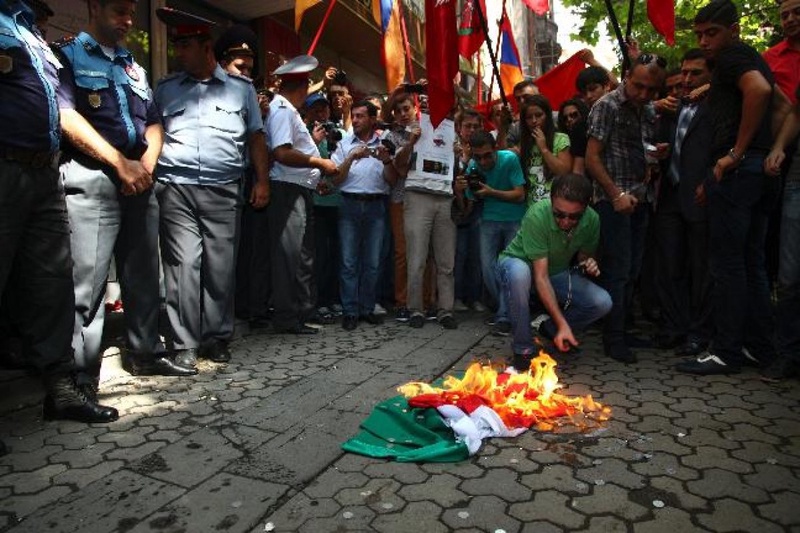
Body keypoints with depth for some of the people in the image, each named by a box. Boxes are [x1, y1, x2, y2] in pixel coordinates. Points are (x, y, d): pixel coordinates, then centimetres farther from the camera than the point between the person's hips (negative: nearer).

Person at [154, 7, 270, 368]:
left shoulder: (241, 88, 14)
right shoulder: (165, 89, 16)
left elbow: (256, 138, 14)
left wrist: (262, 181, 5)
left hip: (223, 191, 0)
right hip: (176, 189, 0)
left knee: (221, 266, 1)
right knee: (184, 265, -6)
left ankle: (217, 338, 13)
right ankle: (186, 344, 2)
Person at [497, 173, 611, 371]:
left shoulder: (592, 219, -15)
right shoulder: (537, 215, -32)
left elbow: (583, 256, 5)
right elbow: (540, 276, -33)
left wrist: (589, 264, -21)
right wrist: (562, 323, -38)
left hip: (558, 272, 5)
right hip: (518, 264, -4)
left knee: (602, 303, -19)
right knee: (519, 273, -41)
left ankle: (550, 330, 9)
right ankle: (523, 348, -22)